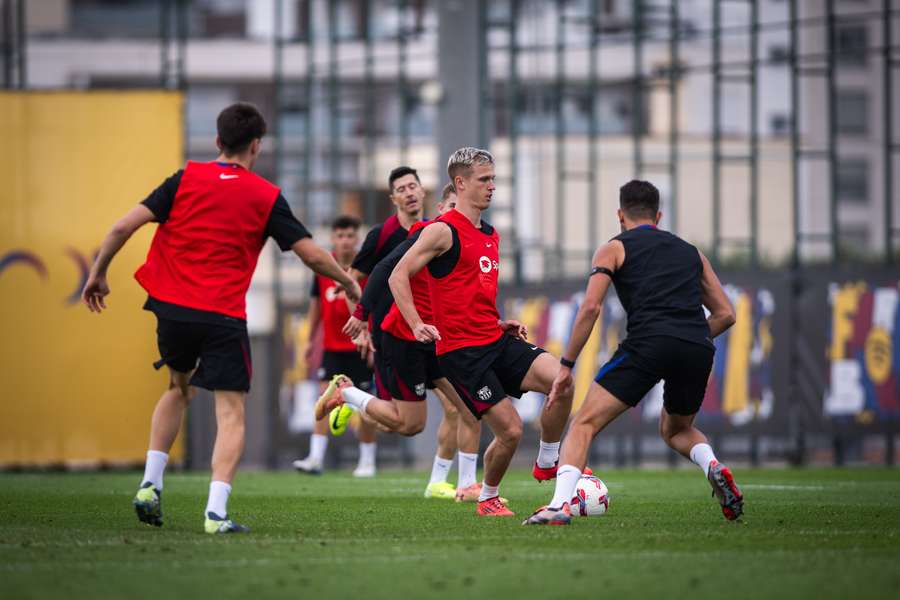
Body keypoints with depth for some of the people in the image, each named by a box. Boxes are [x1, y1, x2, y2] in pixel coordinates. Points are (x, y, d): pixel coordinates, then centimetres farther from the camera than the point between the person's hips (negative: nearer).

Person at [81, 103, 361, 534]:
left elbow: (123, 227, -3)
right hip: (223, 317, -4)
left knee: (179, 389, 28)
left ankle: (150, 485, 18)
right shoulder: (266, 196, -1)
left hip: (171, 308, 4)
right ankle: (216, 511, -14)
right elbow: (312, 255, 0)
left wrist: (98, 274, 10)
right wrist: (348, 282, 19)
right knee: (231, 413, 1)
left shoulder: (186, 179, 3)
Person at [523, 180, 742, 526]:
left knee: (584, 424, 2)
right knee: (677, 430, 30)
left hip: (648, 343, -4)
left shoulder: (614, 249, 16)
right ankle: (713, 468, 0)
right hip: (699, 351, 4)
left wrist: (566, 366, 7)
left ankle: (559, 506, -17)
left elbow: (591, 307, 3)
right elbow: (725, 313, 24)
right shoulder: (690, 252, 29)